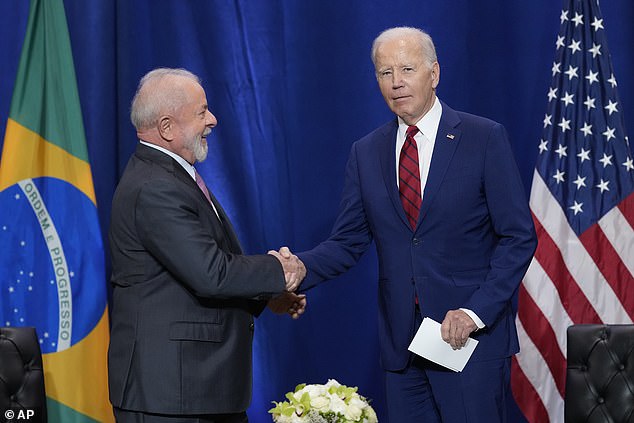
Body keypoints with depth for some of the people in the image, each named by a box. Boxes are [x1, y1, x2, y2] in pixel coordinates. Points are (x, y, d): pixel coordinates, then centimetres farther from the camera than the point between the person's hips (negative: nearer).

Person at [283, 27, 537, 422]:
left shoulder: (486, 139, -3)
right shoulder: (366, 153, 9)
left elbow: (519, 238, -5)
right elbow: (348, 242, 8)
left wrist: (475, 312, -15)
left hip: (474, 334, -4)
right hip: (402, 341, 4)